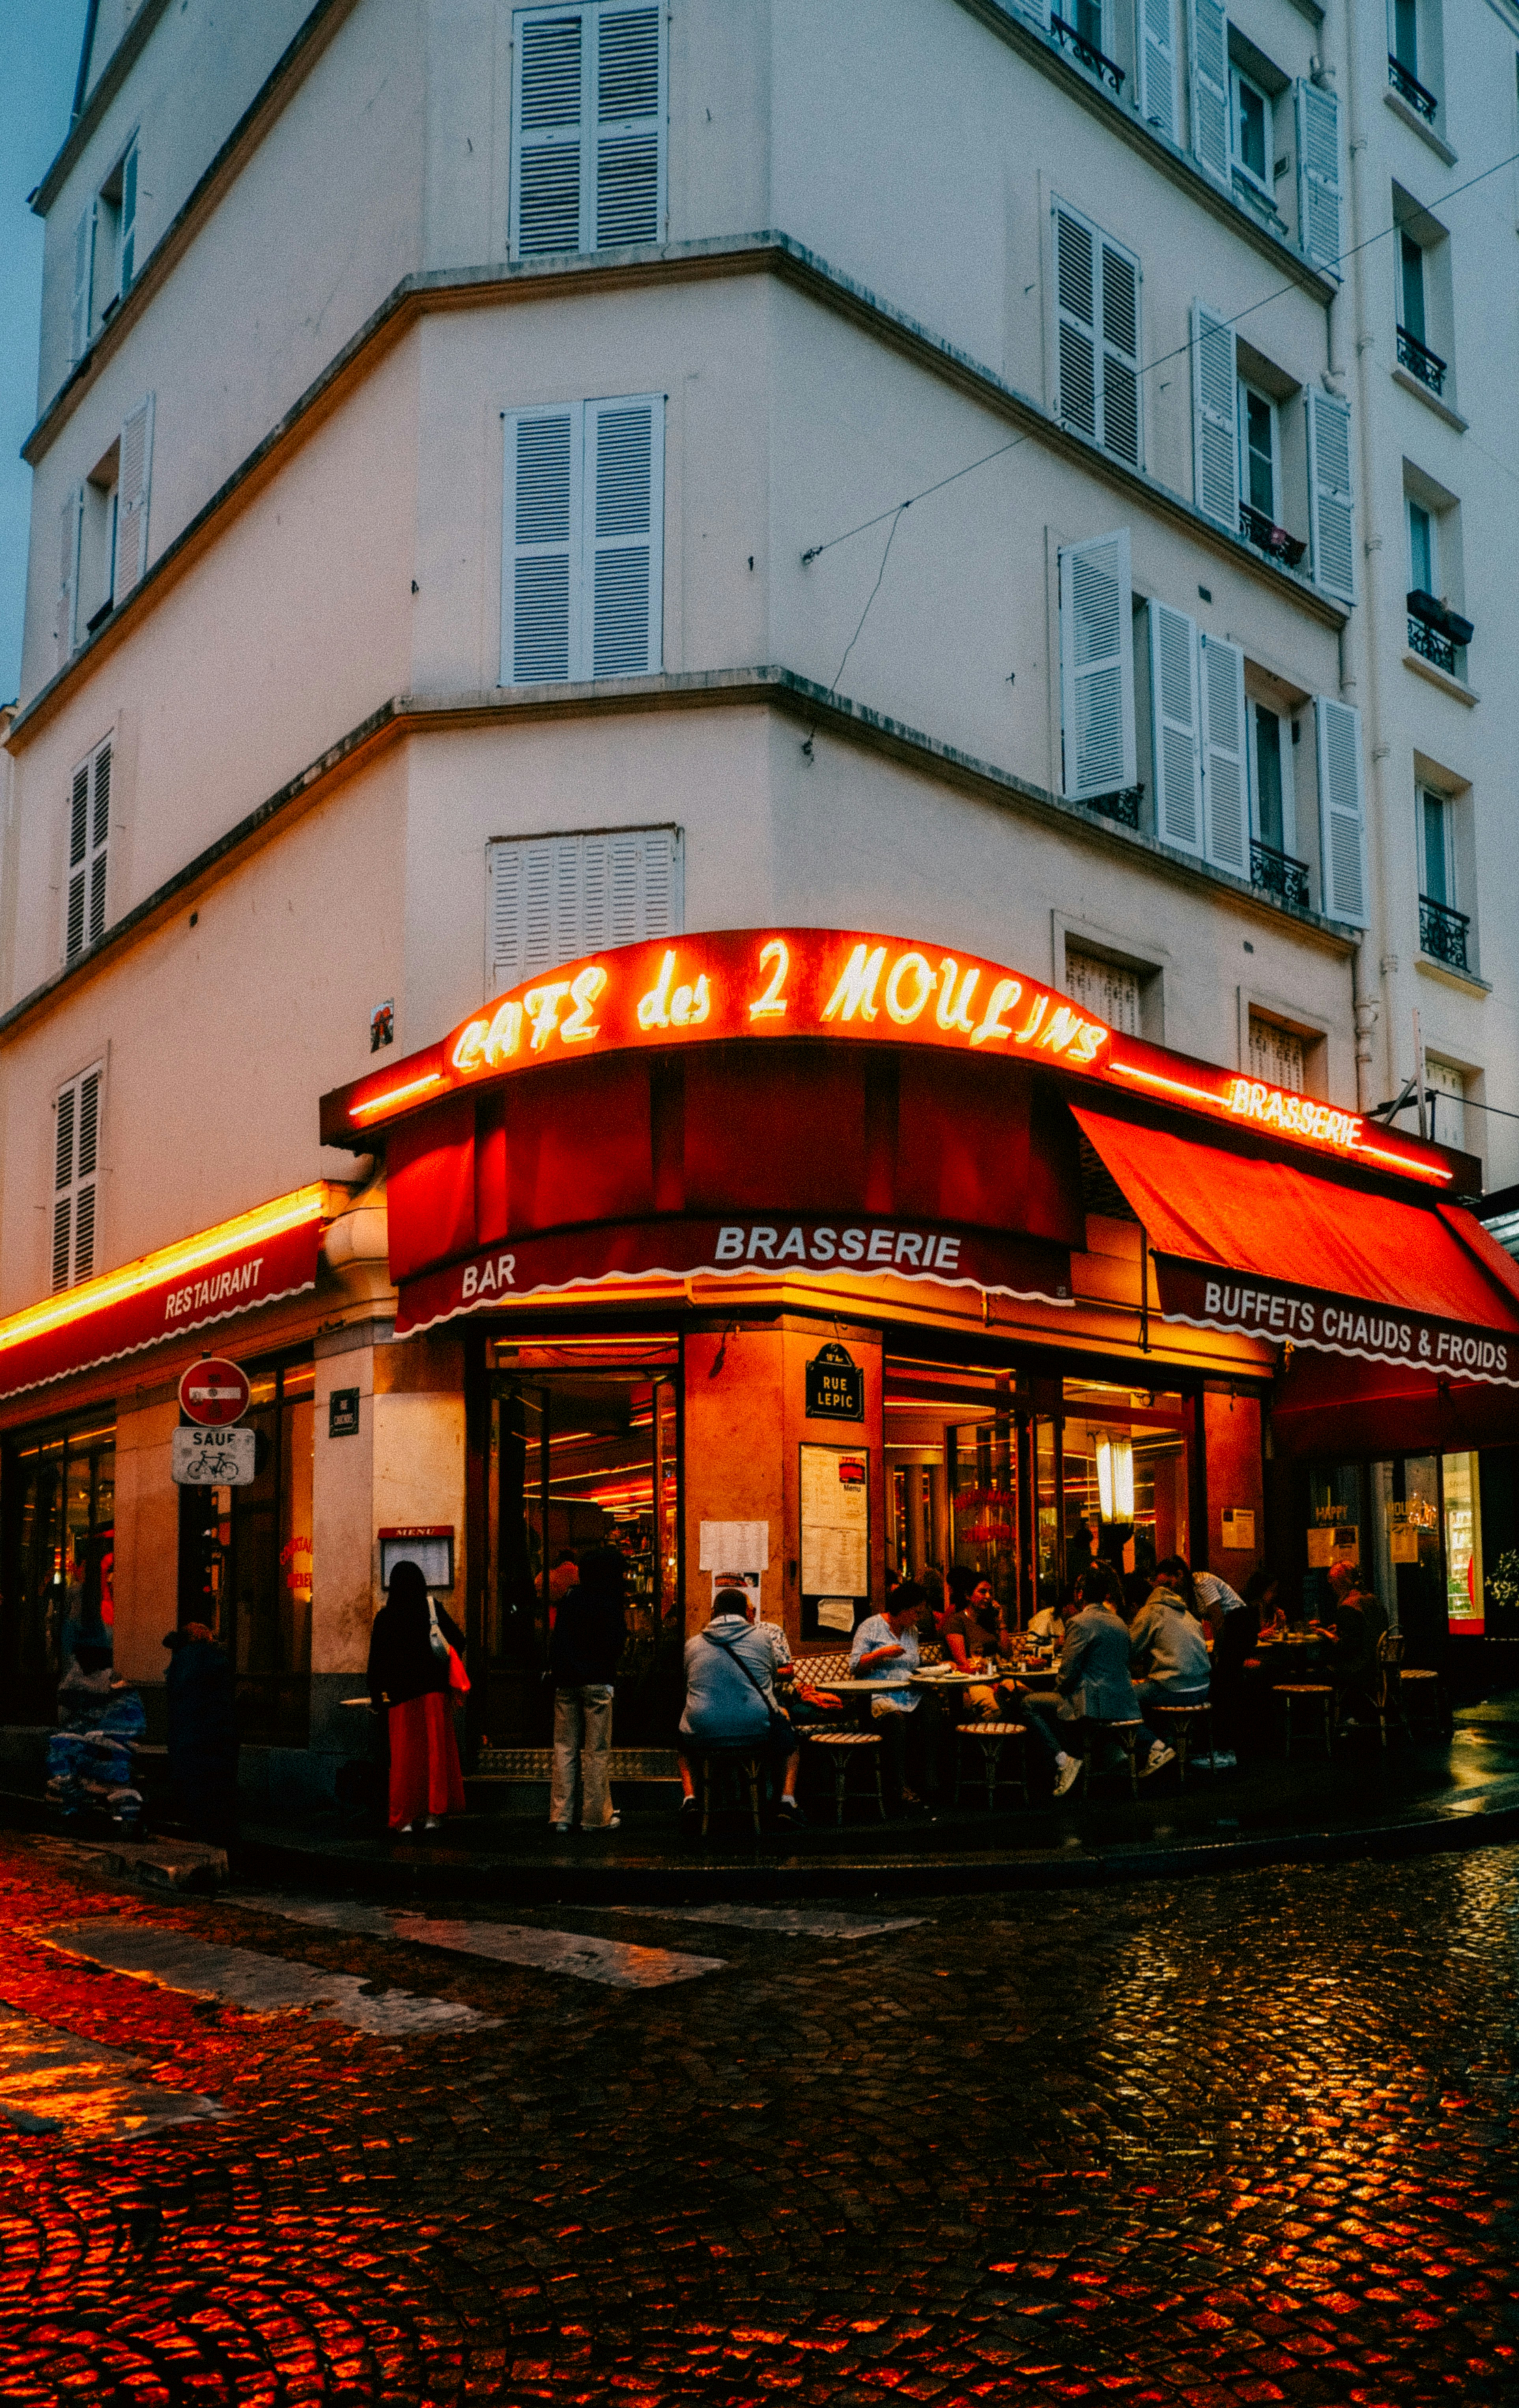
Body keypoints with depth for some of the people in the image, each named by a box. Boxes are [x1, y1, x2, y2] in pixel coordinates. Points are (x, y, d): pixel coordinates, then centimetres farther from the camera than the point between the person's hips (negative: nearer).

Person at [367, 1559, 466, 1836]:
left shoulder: (384, 1617, 2)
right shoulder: (433, 1609, -1)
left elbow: (376, 1660, 4)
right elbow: (459, 1642, -2)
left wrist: (377, 1694, 12)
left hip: (400, 1693, 1)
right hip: (434, 1689, -1)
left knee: (404, 1755, 6)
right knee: (436, 1750, 3)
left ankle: (405, 1818, 6)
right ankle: (434, 1812, -5)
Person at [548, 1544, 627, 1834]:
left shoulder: (569, 1597, 8)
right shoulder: (608, 1603, -9)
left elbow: (556, 1639, 11)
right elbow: (615, 1645, -12)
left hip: (565, 1682, 5)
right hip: (596, 1682, -5)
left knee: (565, 1747, 7)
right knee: (596, 1750, 1)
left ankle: (561, 1815, 6)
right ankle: (596, 1816, 3)